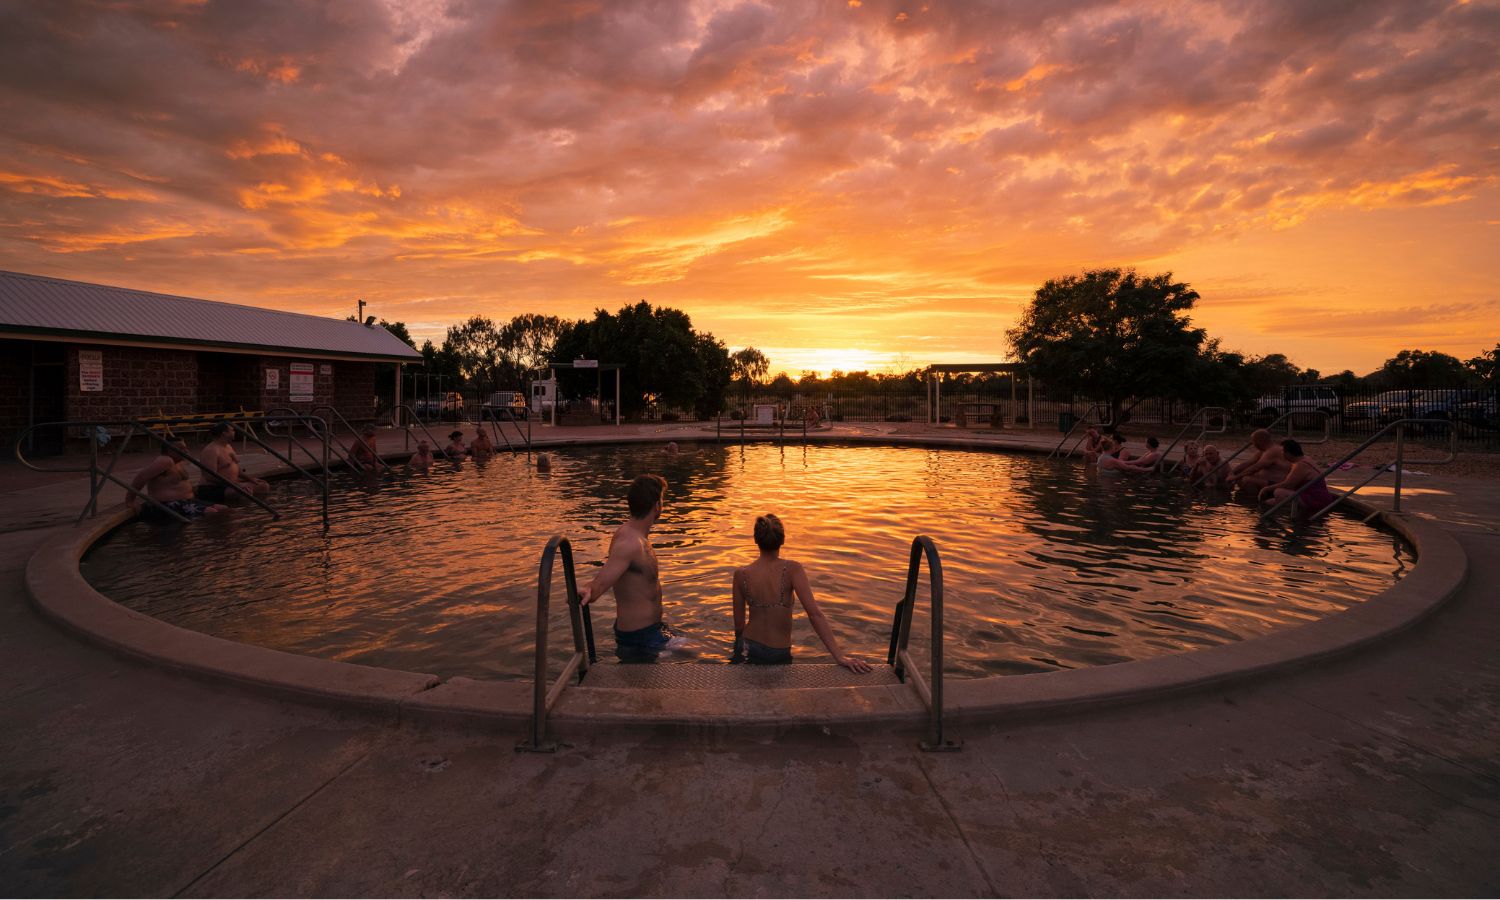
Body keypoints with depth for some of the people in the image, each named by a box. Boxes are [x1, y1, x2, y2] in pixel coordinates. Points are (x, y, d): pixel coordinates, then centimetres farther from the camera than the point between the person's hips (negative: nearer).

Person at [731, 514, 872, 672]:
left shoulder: (741, 574, -10)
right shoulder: (792, 569, -17)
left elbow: (739, 624, -1)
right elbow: (815, 613, -23)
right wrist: (839, 656, -23)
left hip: (749, 651, 1)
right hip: (780, 656, -1)